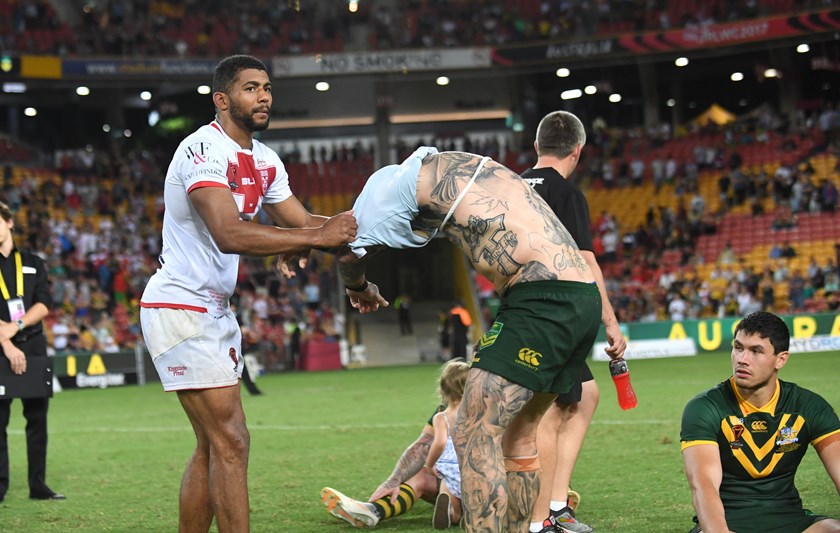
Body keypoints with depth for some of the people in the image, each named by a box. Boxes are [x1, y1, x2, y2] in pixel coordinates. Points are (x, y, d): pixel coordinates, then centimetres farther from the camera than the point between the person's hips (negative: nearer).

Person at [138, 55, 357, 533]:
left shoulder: (264, 161, 12)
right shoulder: (204, 150, -18)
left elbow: (303, 222, 18)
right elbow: (229, 235, -31)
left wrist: (350, 228, -3)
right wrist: (315, 237, -32)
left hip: (214, 310, 10)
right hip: (180, 308, -10)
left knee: (212, 446, 12)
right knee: (231, 441, -11)